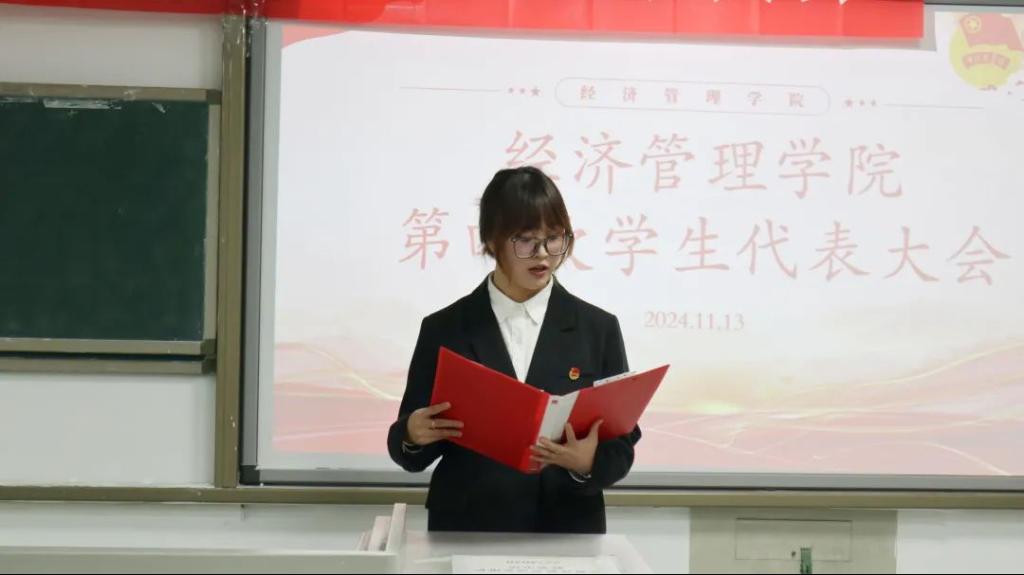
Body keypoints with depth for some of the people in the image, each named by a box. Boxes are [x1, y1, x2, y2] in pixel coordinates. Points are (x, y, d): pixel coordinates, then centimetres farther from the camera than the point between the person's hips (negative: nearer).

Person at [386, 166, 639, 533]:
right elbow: (411, 452, 6)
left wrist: (588, 463, -17)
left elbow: (622, 446, 3)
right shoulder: (444, 329, 2)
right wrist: (413, 436, -15)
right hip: (466, 533, 1)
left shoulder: (597, 329, 3)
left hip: (567, 533, 0)